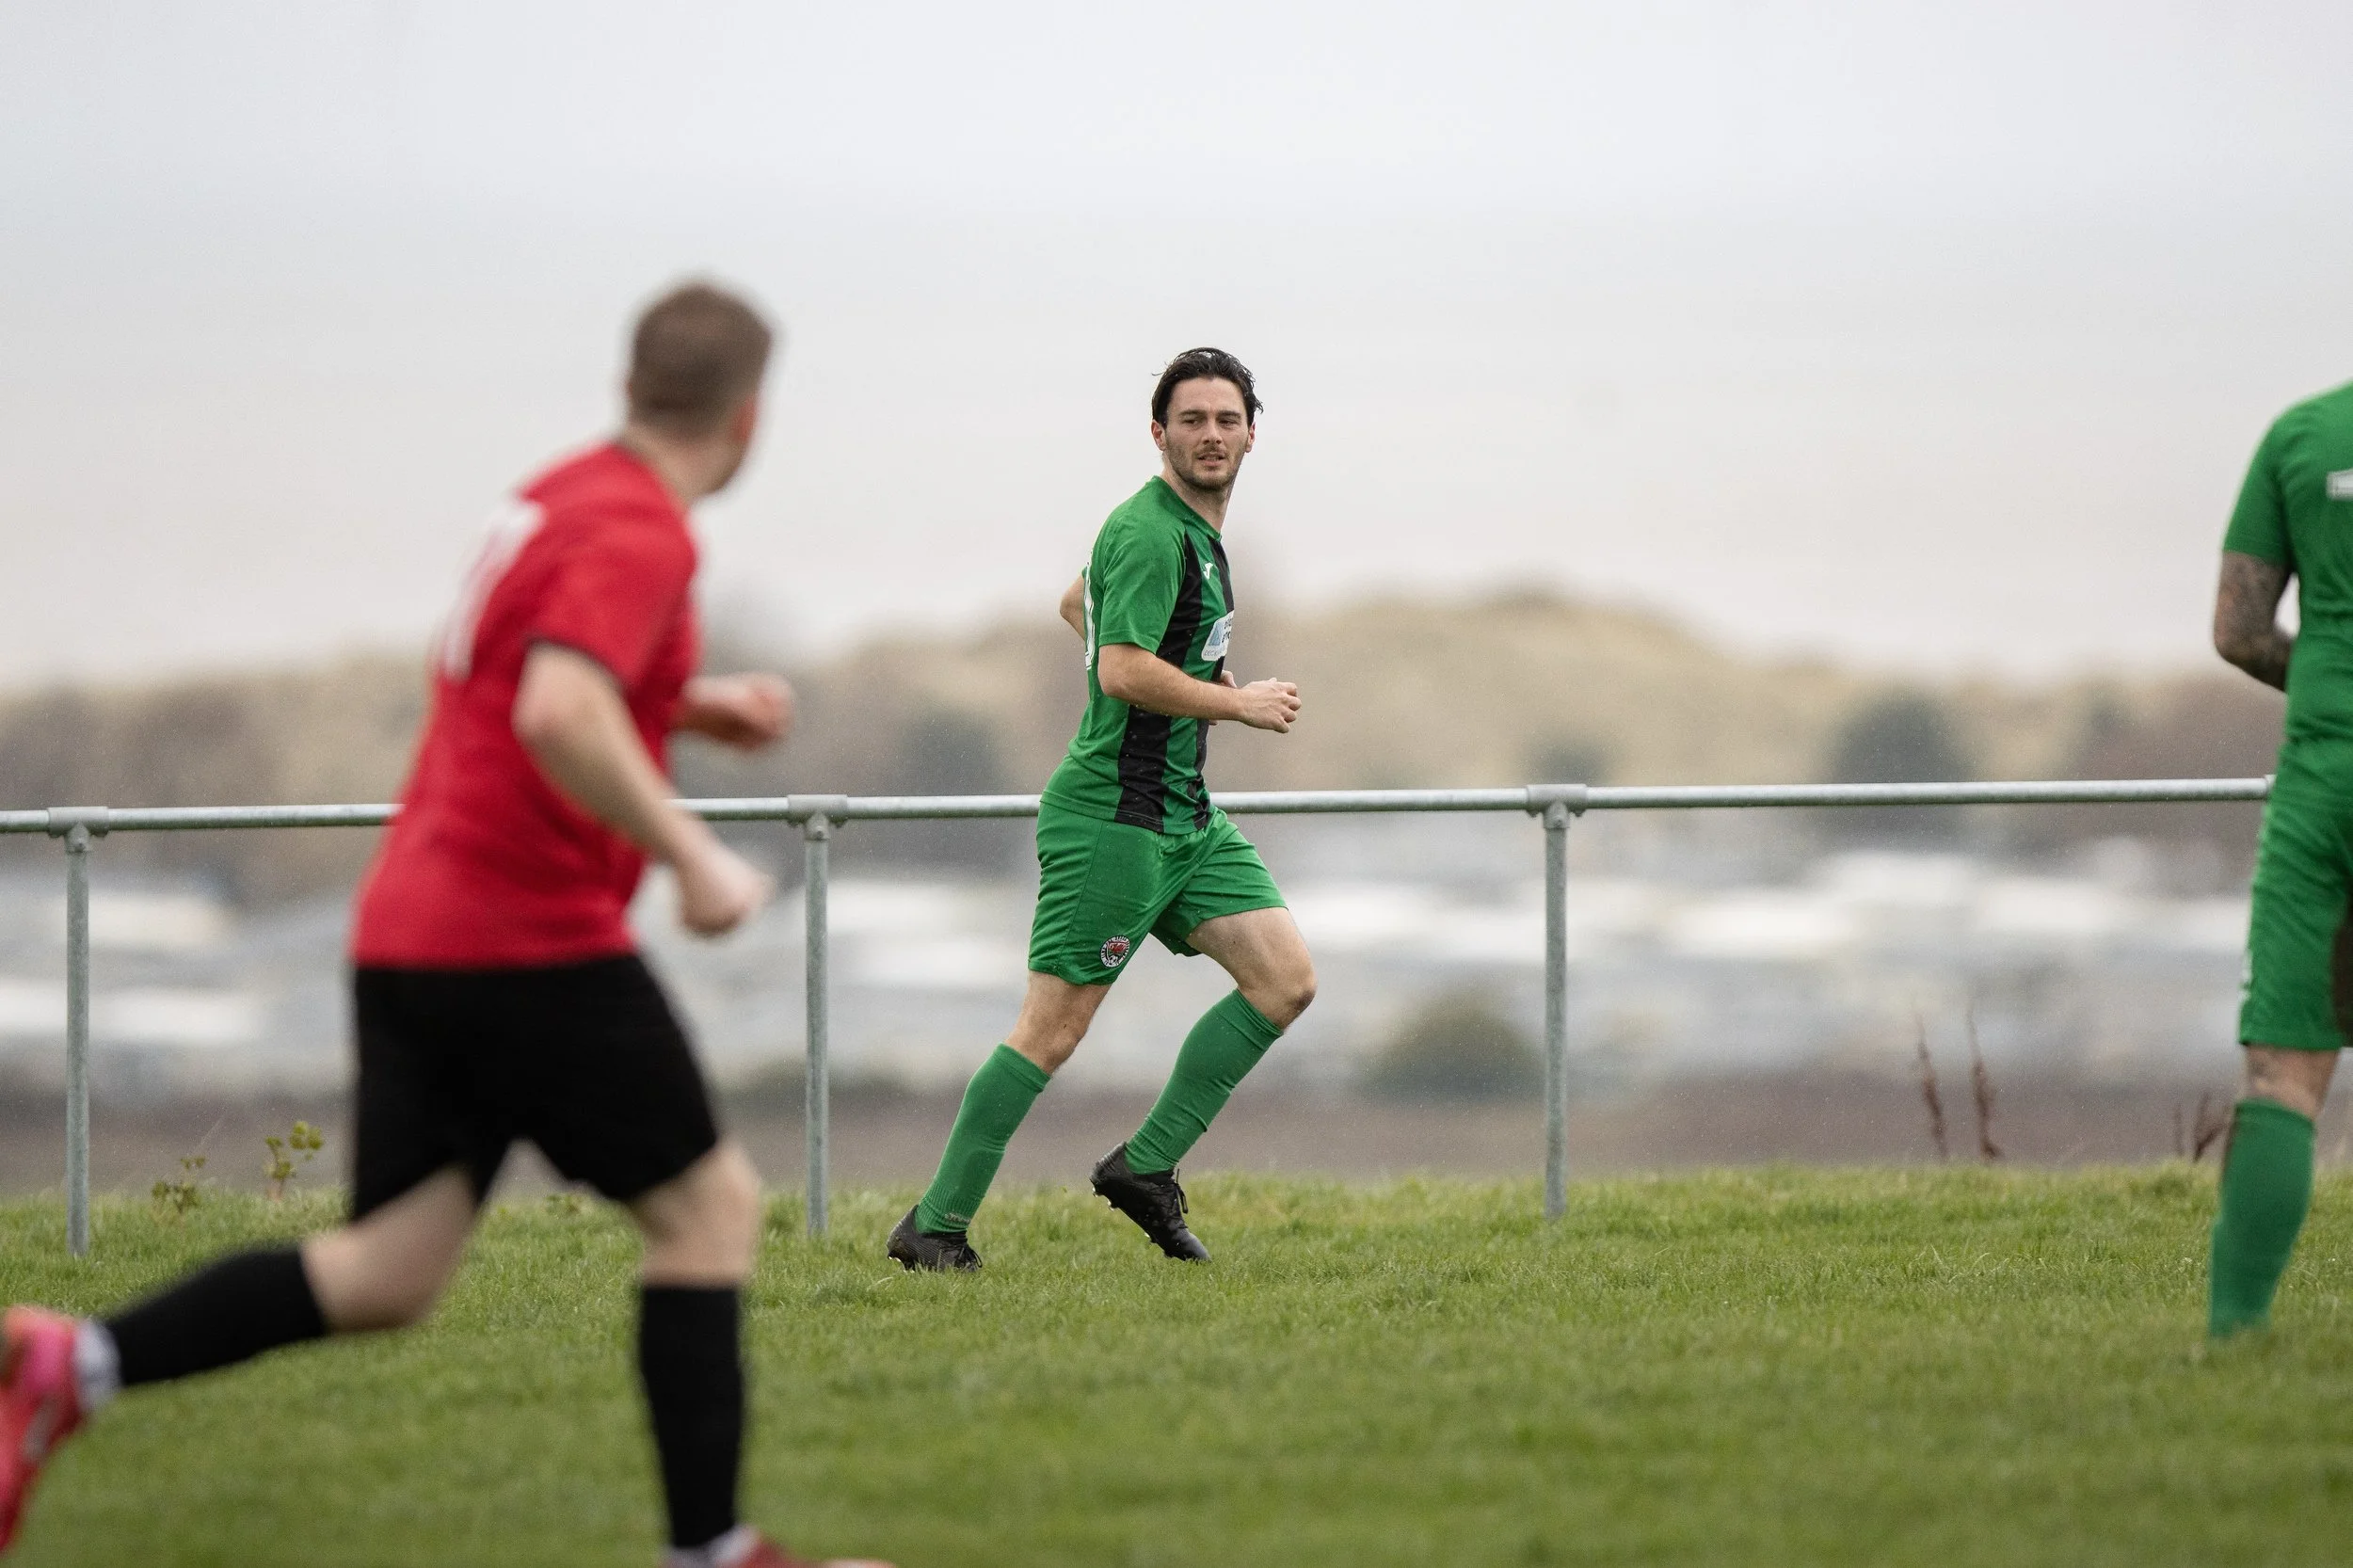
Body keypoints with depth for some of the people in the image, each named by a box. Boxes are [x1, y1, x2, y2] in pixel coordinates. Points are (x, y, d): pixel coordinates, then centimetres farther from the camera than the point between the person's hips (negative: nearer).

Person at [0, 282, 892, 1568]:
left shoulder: (562, 498, 17)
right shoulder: (640, 534, -13)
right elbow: (559, 715, -28)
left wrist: (690, 707, 23)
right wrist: (691, 857, -22)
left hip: (407, 932, 9)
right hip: (529, 941, -9)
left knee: (391, 1272, 5)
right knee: (709, 1207, 3)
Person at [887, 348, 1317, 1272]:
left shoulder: (1194, 530, 15)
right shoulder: (1150, 534, -15)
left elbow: (1077, 605, 30)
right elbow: (1123, 671, -26)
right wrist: (1238, 704, -14)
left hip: (1184, 817, 10)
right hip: (1114, 815, -10)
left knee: (1286, 982, 0)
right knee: (1055, 1028, -9)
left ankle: (1146, 1166, 5)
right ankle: (935, 1225, -3)